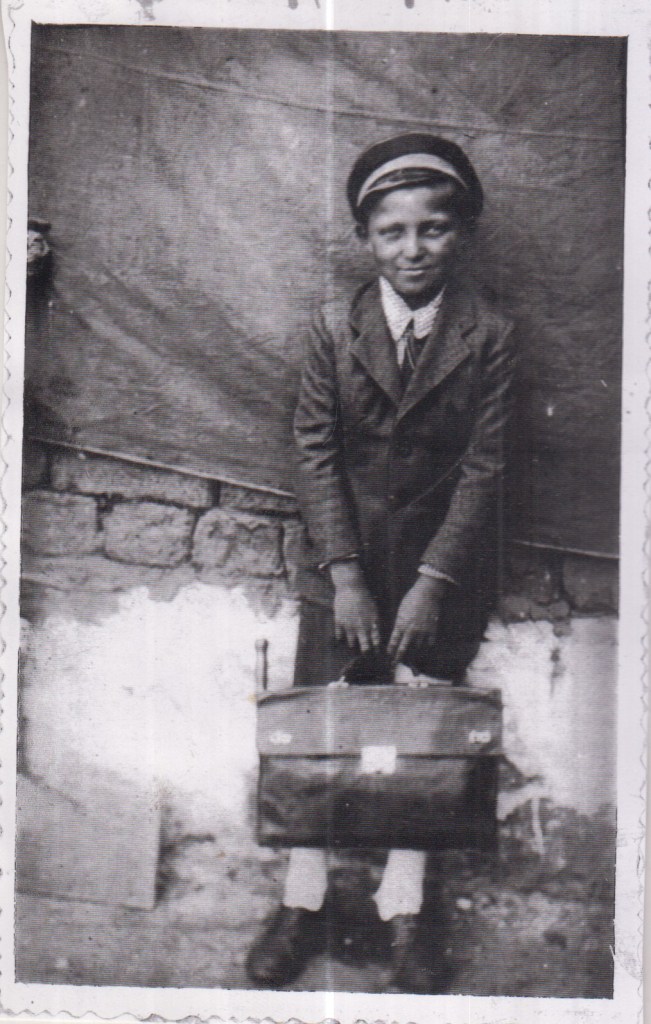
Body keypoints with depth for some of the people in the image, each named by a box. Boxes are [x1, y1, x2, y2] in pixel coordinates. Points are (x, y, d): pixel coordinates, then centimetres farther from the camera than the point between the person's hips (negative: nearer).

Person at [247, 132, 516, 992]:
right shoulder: (336, 327, -6)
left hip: (443, 560, 0)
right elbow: (315, 451, -6)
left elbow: (483, 466, -9)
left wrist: (432, 583, -14)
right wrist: (346, 575, -12)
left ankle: (404, 918, 21)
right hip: (342, 555, 1)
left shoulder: (488, 338, -8)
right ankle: (302, 905, 21)